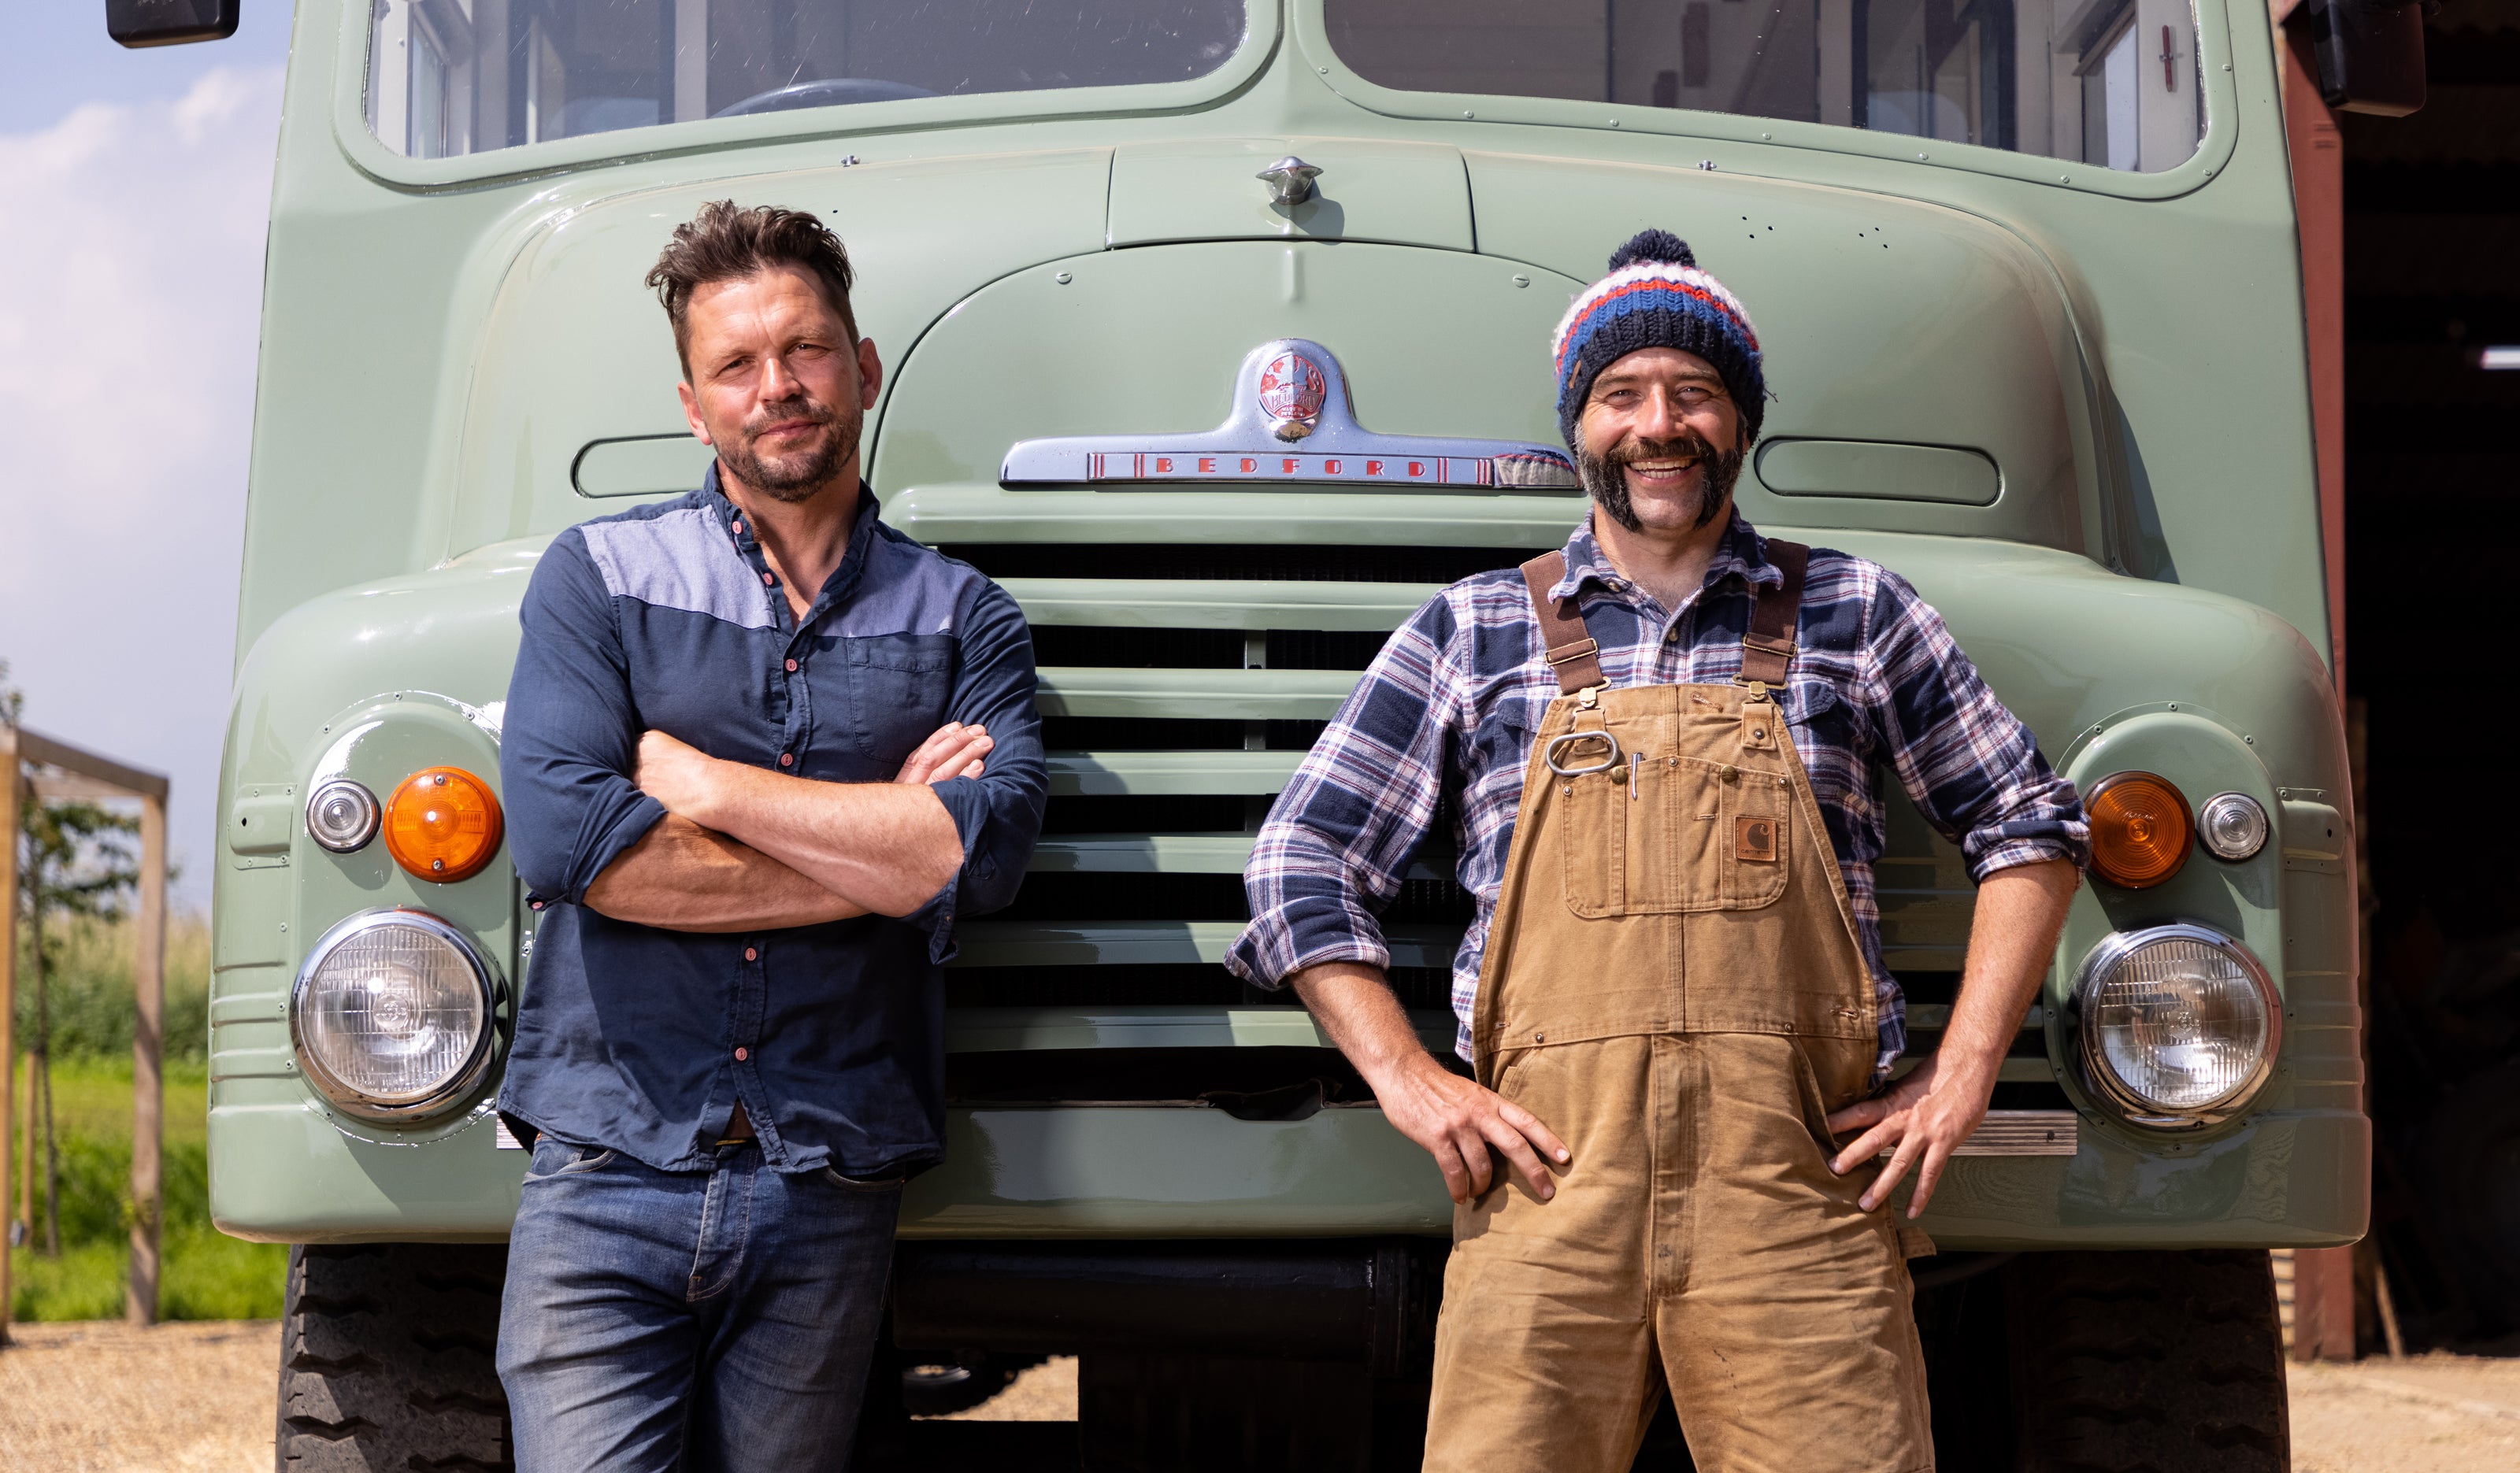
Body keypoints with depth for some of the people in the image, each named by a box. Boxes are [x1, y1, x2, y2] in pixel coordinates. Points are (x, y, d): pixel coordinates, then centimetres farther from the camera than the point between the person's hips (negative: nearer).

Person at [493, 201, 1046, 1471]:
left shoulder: (960, 619, 11)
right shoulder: (598, 577, 8)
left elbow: (986, 852, -8)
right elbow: (561, 838, -8)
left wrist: (698, 783, -6)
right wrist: (880, 853, -5)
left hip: (829, 1197, 1)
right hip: (609, 1176, -1)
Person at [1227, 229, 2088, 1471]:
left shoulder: (1853, 614, 15)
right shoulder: (1472, 634, 14)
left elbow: (2026, 824, 18)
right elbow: (1302, 862, 14)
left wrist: (1964, 1074, 7)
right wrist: (1402, 1078, 1)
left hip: (1801, 1194, 0)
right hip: (1547, 1180, 0)